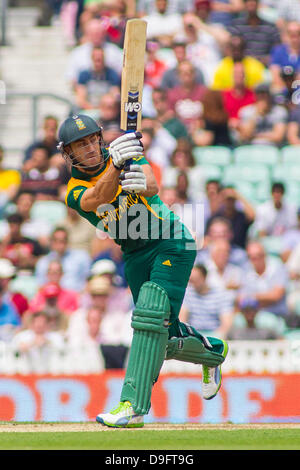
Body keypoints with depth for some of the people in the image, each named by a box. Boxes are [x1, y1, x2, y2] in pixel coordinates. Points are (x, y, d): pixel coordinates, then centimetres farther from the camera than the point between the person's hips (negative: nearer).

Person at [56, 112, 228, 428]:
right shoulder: (75, 191, -6)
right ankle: (212, 351, 39)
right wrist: (116, 166, -49)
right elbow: (100, 199, -30)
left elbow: (152, 186, -26)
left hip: (172, 245, -4)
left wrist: (143, 184, -51)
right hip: (135, 257, 4)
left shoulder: (126, 151, -6)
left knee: (151, 315, -22)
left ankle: (132, 406, -28)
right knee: (165, 339, 6)